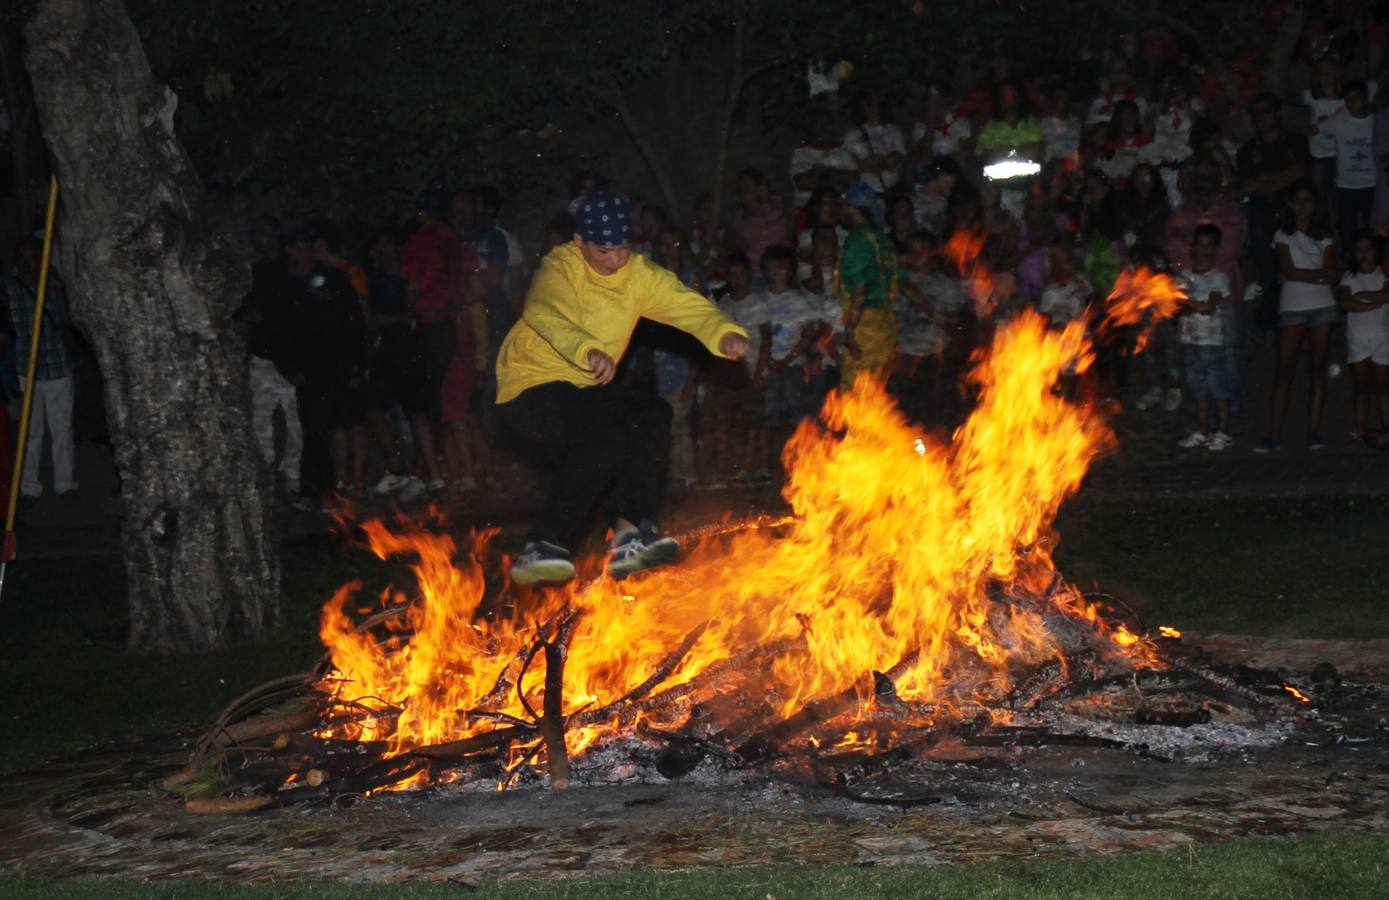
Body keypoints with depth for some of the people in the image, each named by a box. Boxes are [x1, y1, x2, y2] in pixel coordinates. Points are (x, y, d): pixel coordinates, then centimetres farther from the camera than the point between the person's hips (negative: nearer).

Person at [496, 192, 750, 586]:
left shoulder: (640, 275, 0)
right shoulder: (560, 267, -17)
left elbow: (689, 306, -12)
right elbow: (543, 312, -39)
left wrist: (725, 333, -35)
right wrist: (589, 350, -58)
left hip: (584, 389, 7)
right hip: (531, 387, -7)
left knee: (654, 414, -15)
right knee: (606, 438, -29)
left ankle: (630, 532, -21)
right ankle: (541, 548, -27)